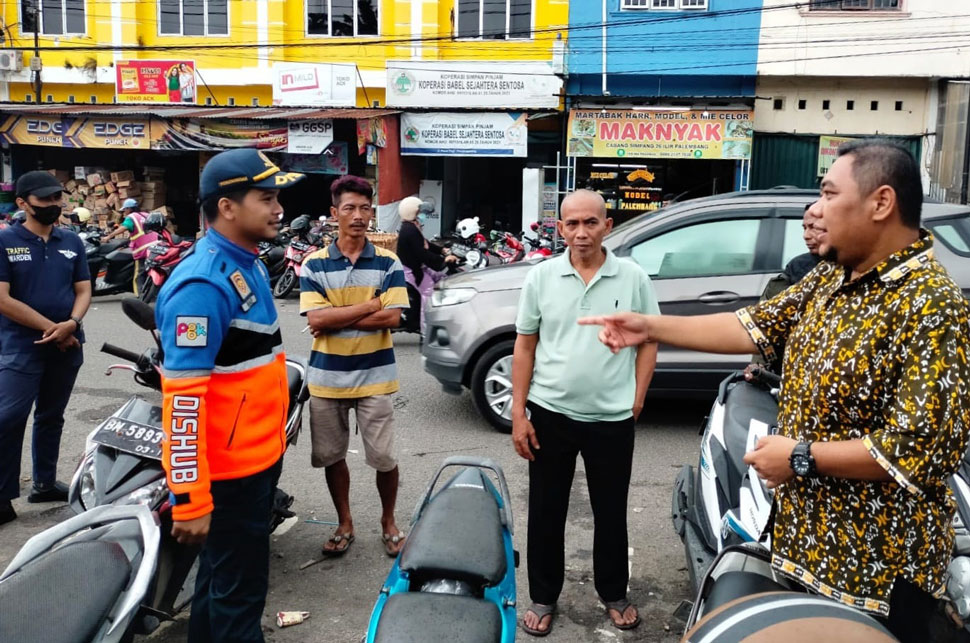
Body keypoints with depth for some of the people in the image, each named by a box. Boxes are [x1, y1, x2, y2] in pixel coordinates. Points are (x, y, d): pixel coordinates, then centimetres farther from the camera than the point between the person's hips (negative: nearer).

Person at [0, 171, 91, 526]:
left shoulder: (72, 241, 8)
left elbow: (83, 290, 6)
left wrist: (71, 324, -14)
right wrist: (50, 328, -15)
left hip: (67, 346, 5)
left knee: (51, 417, 15)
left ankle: (45, 483, 27)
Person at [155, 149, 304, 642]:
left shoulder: (249, 266, 8)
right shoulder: (203, 284, -23)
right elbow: (183, 397, -26)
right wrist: (189, 499, -26)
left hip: (257, 457, 9)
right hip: (228, 470, -9)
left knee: (222, 576, 23)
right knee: (239, 589, 5)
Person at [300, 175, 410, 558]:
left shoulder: (388, 262, -1)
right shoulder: (314, 264, 0)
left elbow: (392, 317, -11)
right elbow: (316, 318, -12)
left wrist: (335, 318, -13)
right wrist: (372, 303, -14)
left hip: (374, 376, -1)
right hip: (327, 376, 1)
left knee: (383, 457, 4)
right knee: (331, 455, 12)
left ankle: (388, 521, 26)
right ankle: (345, 523, 30)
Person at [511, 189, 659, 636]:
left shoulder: (633, 278, -3)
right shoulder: (542, 277, -2)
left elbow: (648, 343, 4)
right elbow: (524, 347, 1)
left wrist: (637, 402, -2)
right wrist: (518, 412, -3)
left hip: (612, 419, 0)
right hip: (550, 415, 1)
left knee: (611, 512, 14)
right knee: (546, 511, 11)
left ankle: (614, 595, 35)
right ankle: (543, 598, 29)